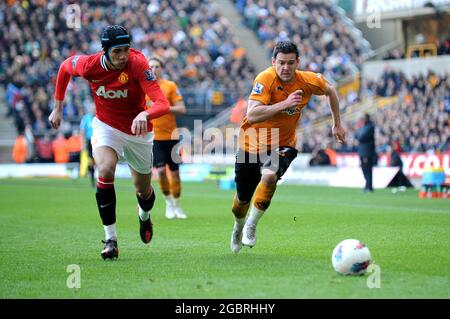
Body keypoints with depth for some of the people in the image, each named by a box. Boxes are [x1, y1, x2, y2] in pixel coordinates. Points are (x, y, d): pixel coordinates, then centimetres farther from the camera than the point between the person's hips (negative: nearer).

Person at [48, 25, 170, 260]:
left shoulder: (138, 64, -28)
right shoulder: (89, 65, -20)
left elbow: (163, 104, -36)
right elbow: (65, 67, 5)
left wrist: (145, 114, -58)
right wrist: (58, 108, 8)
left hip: (137, 131, 0)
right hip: (106, 126, 0)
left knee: (143, 191, 12)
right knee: (105, 170, -30)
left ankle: (144, 216, 53)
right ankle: (110, 239, -20)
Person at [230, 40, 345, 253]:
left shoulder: (308, 81, -13)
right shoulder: (265, 79, -24)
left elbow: (330, 91, 11)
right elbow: (252, 115, -35)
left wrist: (337, 124, 14)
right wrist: (285, 104, -39)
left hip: (282, 145, 1)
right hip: (251, 144, -1)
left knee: (269, 176, -32)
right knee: (242, 199, 11)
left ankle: (251, 226, -12)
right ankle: (238, 228, 46)